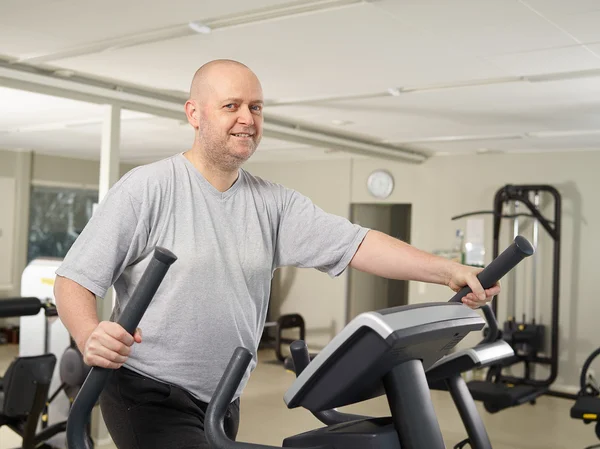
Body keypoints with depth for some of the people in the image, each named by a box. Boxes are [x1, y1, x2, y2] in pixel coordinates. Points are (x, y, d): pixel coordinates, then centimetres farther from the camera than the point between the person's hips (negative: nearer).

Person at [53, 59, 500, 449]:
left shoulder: (274, 202, 2)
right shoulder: (146, 188, -11)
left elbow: (355, 244, -6)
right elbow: (75, 279, -13)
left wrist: (447, 270, -16)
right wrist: (90, 336, -34)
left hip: (222, 401, 5)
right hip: (150, 394, -5)